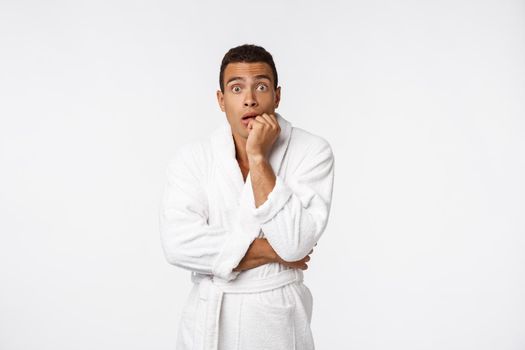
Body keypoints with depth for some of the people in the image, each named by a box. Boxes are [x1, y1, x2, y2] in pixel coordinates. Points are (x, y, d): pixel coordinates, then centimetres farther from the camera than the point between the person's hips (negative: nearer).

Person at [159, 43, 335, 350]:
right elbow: (179, 245, -18)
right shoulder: (191, 157, -6)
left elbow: (294, 243, -21)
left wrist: (258, 157, -22)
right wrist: (272, 252, -17)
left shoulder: (312, 151, -11)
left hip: (278, 319, -1)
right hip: (209, 318, 1)